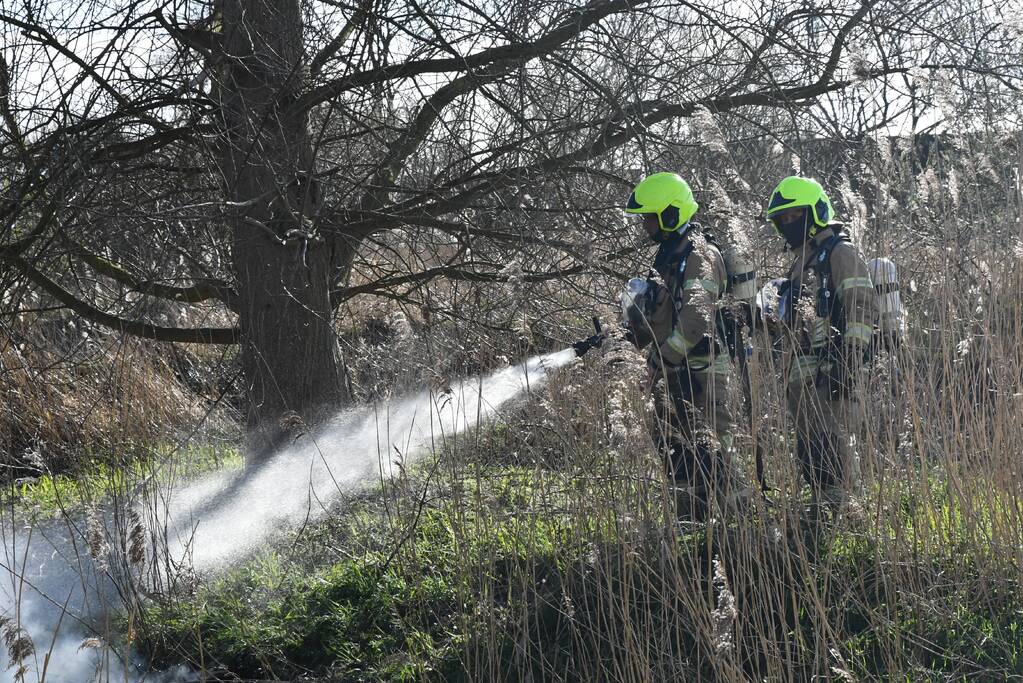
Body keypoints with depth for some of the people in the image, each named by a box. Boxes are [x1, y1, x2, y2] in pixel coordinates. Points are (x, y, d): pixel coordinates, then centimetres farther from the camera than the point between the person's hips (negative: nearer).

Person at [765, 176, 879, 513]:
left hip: (830, 373, -10)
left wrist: (849, 362, -21)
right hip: (801, 377, 10)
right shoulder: (802, 262, 25)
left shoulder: (840, 253, -3)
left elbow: (862, 308, -14)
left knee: (835, 451, -13)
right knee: (810, 457, 10)